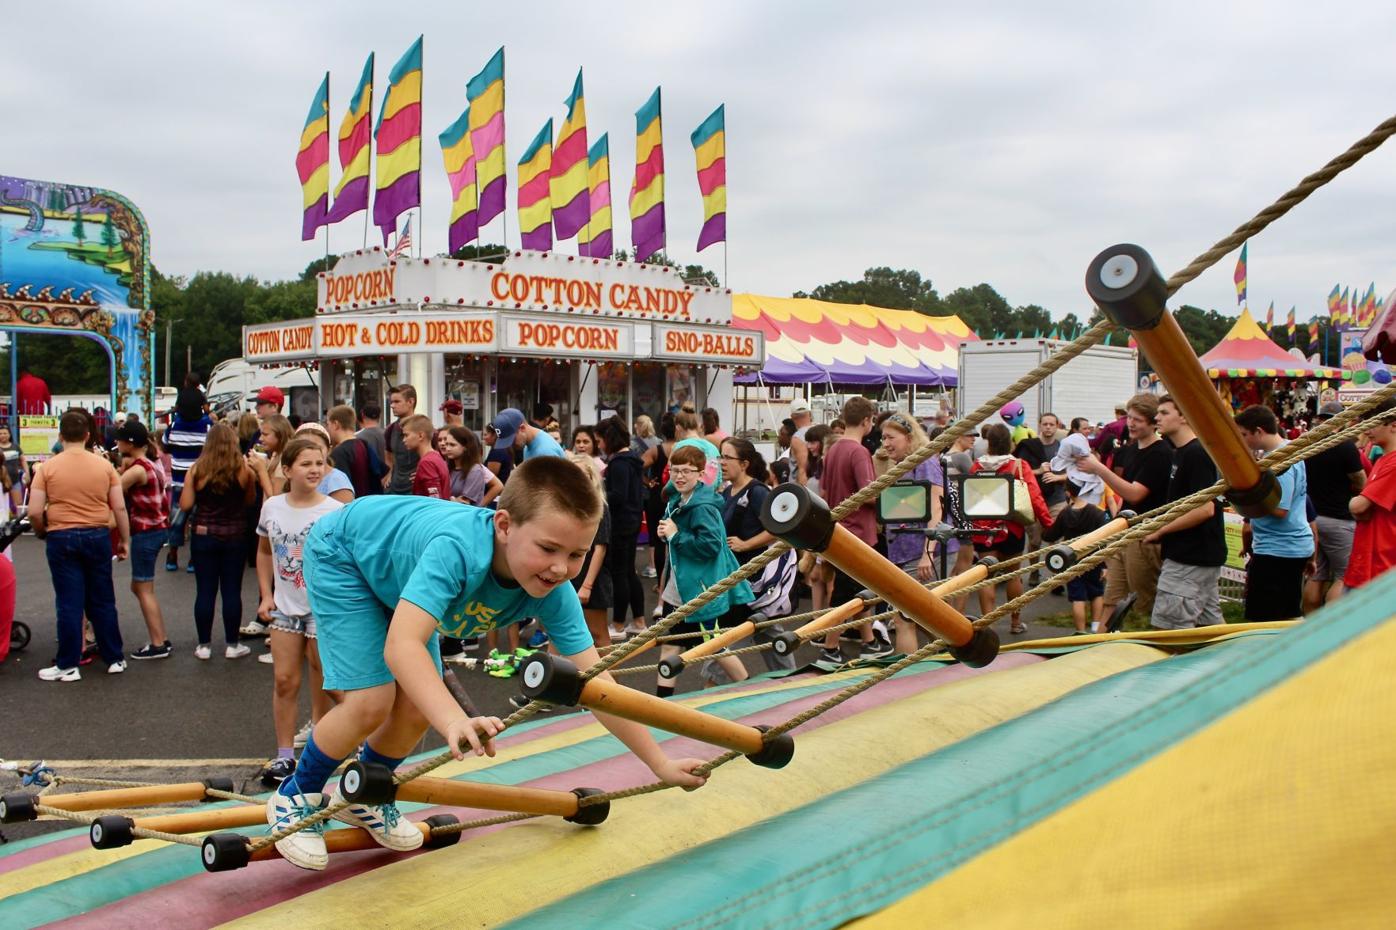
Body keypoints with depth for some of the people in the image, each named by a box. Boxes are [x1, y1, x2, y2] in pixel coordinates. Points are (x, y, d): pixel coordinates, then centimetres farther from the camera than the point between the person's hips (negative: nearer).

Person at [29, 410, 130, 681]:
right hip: (97, 537, 2)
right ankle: (114, 659, 18)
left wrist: (42, 533, 12)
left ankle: (68, 665, 9)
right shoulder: (104, 465, -1)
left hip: (62, 539, -2)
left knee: (69, 603, 3)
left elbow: (34, 512, -7)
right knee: (102, 601, 11)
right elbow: (120, 508, 0)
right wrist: (125, 540, 10)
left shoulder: (47, 468, -5)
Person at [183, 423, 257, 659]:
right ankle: (232, 645, 13)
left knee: (205, 591, 7)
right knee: (232, 591, 7)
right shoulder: (243, 469, -7)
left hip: (203, 535, 0)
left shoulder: (197, 470, -7)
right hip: (234, 536, 0)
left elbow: (185, 504, -5)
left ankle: (204, 645, 13)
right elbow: (250, 500, 4)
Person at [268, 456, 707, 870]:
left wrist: (661, 765, -25)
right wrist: (456, 722, -69)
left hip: (397, 577, 6)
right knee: (371, 701, -16)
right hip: (342, 554, -6)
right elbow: (401, 646, -54)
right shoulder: (458, 547, -44)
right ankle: (294, 798, 12)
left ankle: (363, 797, 29)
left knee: (419, 709, 0)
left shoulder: (553, 594, -26)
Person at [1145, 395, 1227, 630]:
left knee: (1167, 628, -7)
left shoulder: (1196, 454, -17)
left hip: (1190, 558, -10)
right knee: (1209, 623, 15)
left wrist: (1160, 530, -17)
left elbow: (1205, 508, -24)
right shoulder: (1180, 452, 14)